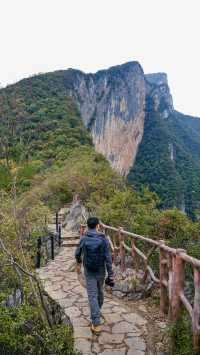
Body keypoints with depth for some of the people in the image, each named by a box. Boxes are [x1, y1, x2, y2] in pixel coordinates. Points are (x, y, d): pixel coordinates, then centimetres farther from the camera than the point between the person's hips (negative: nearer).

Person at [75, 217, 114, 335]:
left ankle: (96, 324, -2)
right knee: (100, 291, 24)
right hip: (101, 272, 1)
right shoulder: (104, 239, -14)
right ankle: (98, 311, 46)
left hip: (89, 272, -1)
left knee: (93, 296, 2)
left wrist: (79, 263, 26)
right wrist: (111, 274, -7)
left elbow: (77, 253, 5)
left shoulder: (84, 239, -9)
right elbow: (108, 258, -14)